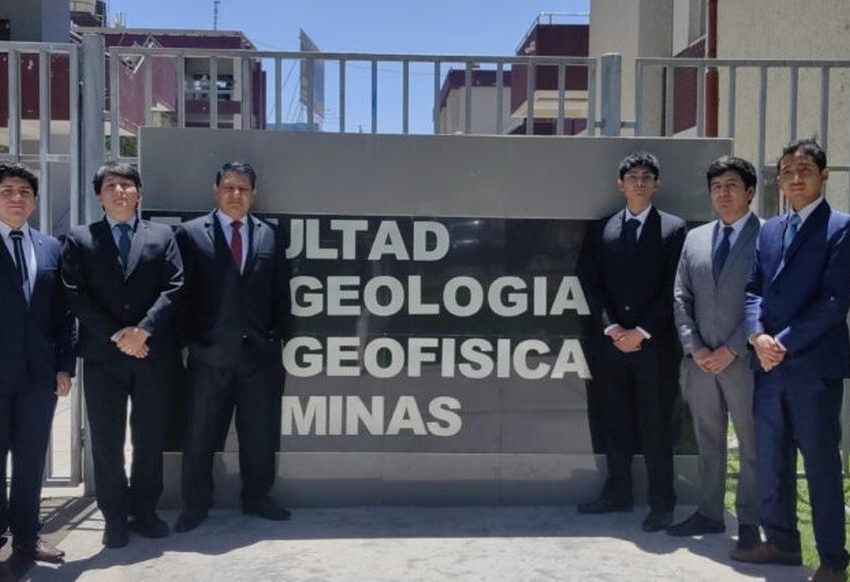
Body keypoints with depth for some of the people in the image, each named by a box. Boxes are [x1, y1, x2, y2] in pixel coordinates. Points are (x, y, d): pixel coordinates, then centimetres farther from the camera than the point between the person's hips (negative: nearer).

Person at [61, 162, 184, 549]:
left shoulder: (162, 236, 9)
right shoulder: (79, 240, 7)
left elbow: (174, 288, -1)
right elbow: (75, 296, -3)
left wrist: (143, 330, -14)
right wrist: (116, 336, -12)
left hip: (153, 354, 1)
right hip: (103, 355, -1)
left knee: (150, 438, 8)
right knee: (107, 441, 5)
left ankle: (144, 511, 21)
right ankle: (115, 517, 17)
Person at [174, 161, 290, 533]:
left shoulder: (268, 236, 9)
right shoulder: (190, 233, 1)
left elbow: (279, 294, 12)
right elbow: (181, 292, -1)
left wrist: (274, 336, 5)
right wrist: (188, 341, -5)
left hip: (259, 353, 3)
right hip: (209, 354, -2)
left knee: (259, 434, 11)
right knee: (200, 436, 7)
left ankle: (256, 498, 27)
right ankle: (195, 506, 21)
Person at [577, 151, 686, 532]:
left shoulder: (673, 229, 2)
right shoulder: (601, 230, 9)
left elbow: (673, 288, -5)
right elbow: (590, 282, 5)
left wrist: (642, 332, -11)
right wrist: (611, 328, -7)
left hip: (654, 344, -3)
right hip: (610, 342, 3)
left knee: (656, 425, 3)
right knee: (616, 423, 11)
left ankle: (661, 503, 12)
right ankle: (618, 493, 23)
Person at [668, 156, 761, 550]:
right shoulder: (695, 238, 12)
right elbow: (681, 298, 10)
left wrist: (732, 349, -12)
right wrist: (694, 347, -2)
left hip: (745, 360, -5)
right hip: (701, 360, 5)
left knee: (752, 444, 5)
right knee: (708, 442, 13)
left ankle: (749, 522, 16)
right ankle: (709, 514, 24)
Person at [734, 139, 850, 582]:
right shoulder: (769, 230, 15)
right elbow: (753, 289, 11)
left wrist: (784, 342, -14)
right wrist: (757, 335, -7)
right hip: (769, 365, 6)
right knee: (771, 461, 13)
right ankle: (781, 542, 27)